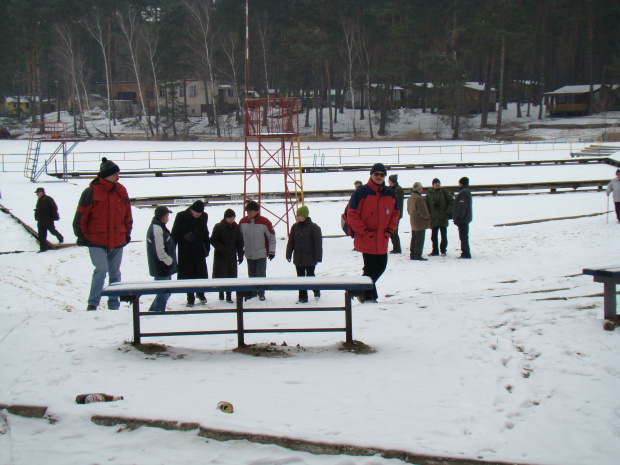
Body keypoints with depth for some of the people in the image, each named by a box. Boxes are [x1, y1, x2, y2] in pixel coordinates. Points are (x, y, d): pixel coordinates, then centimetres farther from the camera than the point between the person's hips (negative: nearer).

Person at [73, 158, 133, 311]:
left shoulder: (121, 191, 7)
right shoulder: (91, 192, -7)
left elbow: (128, 214, 18)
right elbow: (80, 216, -3)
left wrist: (127, 233, 16)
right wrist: (81, 236, -3)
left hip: (117, 240, 5)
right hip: (96, 241, -4)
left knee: (115, 272, 9)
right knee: (101, 268, -17)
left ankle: (114, 305, 19)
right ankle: (93, 303, -7)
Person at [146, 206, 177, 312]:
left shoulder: (158, 227, 14)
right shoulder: (157, 230, -21)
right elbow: (160, 252, -25)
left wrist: (171, 261, 17)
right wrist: (170, 262, -14)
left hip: (164, 269, 11)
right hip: (162, 269, -11)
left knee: (166, 292, 18)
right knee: (163, 295, -4)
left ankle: (152, 312, 25)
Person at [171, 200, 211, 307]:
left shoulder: (204, 217, -1)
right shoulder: (181, 216, -11)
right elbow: (175, 234, -6)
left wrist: (207, 247, 11)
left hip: (199, 250, 3)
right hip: (185, 251, -3)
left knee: (201, 274, 6)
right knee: (188, 276, 3)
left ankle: (200, 294, 29)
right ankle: (190, 298, 14)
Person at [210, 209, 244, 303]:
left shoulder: (236, 227, 4)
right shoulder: (218, 227, -7)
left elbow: (239, 242, 11)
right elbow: (212, 240, -5)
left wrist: (240, 255, 7)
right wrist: (220, 247, -21)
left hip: (232, 255, 3)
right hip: (220, 255, -3)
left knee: (231, 276, 2)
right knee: (221, 274, 0)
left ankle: (229, 296, 9)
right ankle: (221, 291, 21)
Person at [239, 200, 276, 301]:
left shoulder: (264, 222, -12)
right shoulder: (243, 222, -2)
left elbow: (272, 237, -4)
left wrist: (272, 251, -4)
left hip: (261, 254, -4)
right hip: (249, 254, 4)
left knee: (261, 274, 1)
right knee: (251, 274, 13)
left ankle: (261, 293, 12)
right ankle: (253, 291, 25)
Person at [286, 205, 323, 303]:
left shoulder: (314, 227, -9)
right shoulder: (295, 227, 5)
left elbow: (318, 244, -8)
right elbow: (290, 242, 11)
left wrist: (318, 257, -11)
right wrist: (288, 255, 7)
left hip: (310, 259, -5)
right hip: (298, 258, 5)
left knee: (310, 276, 4)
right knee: (300, 277, 7)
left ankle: (316, 290, 32)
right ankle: (303, 297, 14)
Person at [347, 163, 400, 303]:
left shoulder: (389, 193, 6)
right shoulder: (362, 192, -10)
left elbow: (395, 213, 17)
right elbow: (352, 215, -11)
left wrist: (389, 231, 4)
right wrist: (365, 232, -13)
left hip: (382, 240, 6)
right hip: (366, 239, -6)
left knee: (381, 266, 13)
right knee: (370, 269, -4)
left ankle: (361, 290, 31)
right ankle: (369, 297, 13)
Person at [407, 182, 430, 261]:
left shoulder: (410, 198, 9)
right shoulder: (419, 199, -21)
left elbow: (408, 210, 19)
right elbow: (423, 211, -21)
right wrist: (428, 217, -6)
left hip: (413, 222, 9)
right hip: (420, 223, -9)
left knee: (414, 239, 15)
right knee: (420, 240, -4)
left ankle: (412, 254, 19)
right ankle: (418, 255, -3)